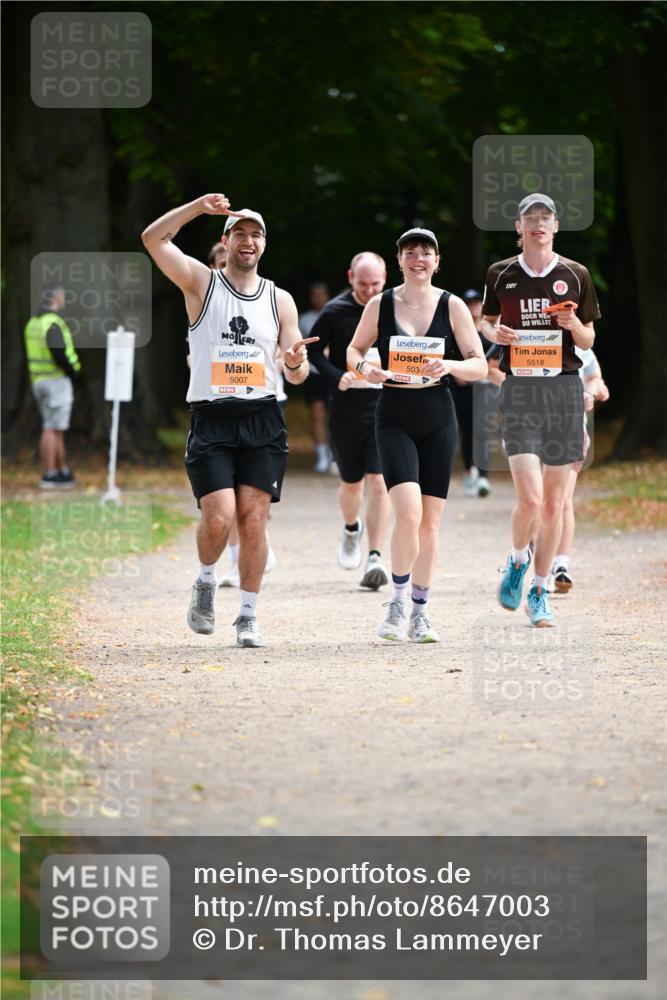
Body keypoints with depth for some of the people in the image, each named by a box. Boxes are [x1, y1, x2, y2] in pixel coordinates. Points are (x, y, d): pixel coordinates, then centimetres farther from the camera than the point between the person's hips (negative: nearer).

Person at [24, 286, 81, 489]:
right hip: (57, 381, -9)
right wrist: (74, 371, -9)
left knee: (57, 429, 15)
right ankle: (49, 476, -5)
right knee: (52, 429, -6)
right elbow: (59, 352, -26)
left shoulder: (33, 323, 13)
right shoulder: (53, 323, -17)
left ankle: (63, 471, 20)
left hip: (39, 380, 9)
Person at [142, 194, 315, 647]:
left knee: (253, 520, -2)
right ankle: (206, 582, 16)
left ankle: (249, 617, 8)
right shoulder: (202, 283, 5)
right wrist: (198, 207, -17)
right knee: (219, 517, -14)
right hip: (211, 419, -2)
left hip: (262, 421, 2)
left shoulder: (280, 300, 12)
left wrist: (297, 362, -11)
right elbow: (153, 239, -8)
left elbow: (296, 375, 12)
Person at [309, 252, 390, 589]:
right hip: (345, 408, 0)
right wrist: (336, 377, -13)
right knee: (352, 483, 10)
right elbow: (312, 350, 3)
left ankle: (375, 558, -10)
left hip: (384, 409, 0)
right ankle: (351, 529, 43)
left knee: (379, 482, -12)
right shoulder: (335, 312, -5)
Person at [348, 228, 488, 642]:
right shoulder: (380, 305, 1)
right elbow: (354, 350, 14)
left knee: (431, 520, 4)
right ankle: (397, 601, -1)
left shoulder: (452, 306, 1)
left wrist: (450, 366, -18)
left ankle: (420, 612, 17)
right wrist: (365, 368, -9)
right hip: (395, 419, -2)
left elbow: (480, 365, 2)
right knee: (408, 512, -19)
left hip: (438, 420, 2)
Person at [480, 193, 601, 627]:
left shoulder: (575, 275, 5)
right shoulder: (501, 274, 5)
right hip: (520, 390, -1)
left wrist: (575, 326, -10)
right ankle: (518, 560, 16)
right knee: (530, 497, -15)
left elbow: (589, 340, 12)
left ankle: (540, 592, 17)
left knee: (554, 500, 4)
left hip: (564, 388, 1)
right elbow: (487, 321, 19)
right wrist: (496, 333, -3)